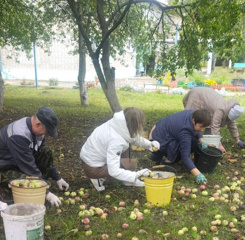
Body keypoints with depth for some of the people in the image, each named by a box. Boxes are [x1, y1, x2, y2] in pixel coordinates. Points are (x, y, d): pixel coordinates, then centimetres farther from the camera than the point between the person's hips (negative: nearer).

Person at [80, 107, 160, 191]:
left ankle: (128, 178, 14)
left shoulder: (118, 124, -12)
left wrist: (150, 144, -9)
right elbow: (113, 171, -35)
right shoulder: (115, 140, -35)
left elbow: (134, 138, 5)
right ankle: (99, 178, 2)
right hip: (92, 168, -8)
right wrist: (137, 175, -32)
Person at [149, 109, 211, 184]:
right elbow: (185, 157, -34)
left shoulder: (192, 114, -9)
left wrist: (201, 141, -6)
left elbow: (196, 131, 12)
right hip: (158, 142, -10)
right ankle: (167, 161, -8)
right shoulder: (185, 133, -34)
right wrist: (197, 174, -40)